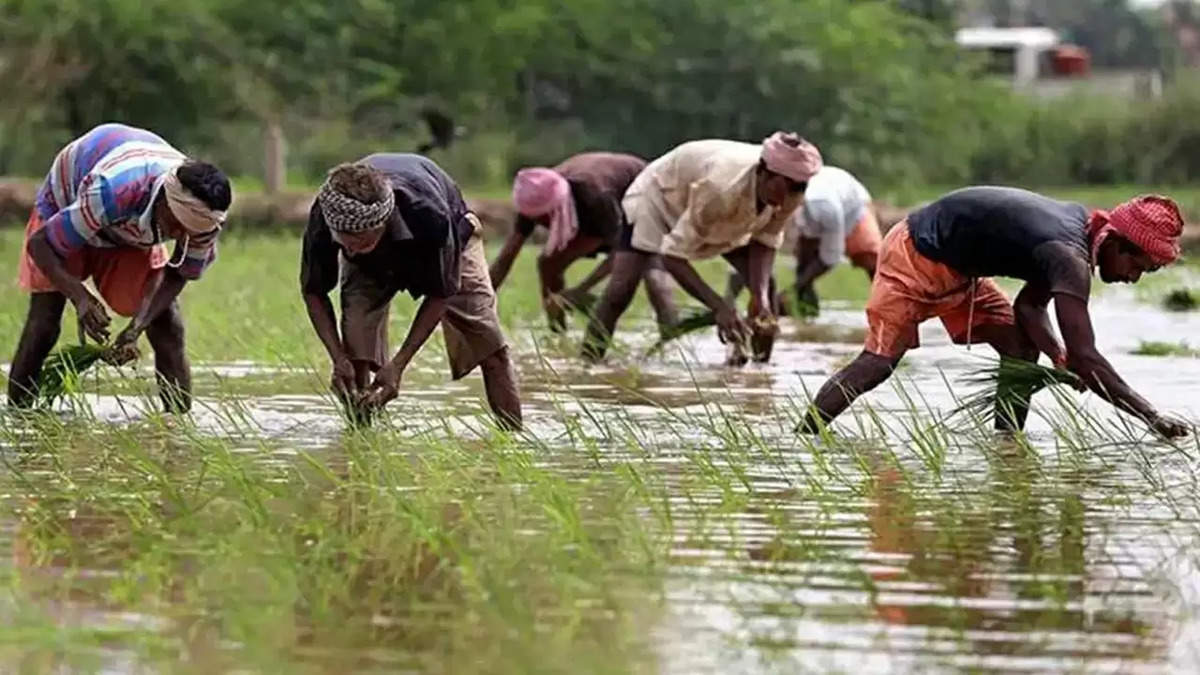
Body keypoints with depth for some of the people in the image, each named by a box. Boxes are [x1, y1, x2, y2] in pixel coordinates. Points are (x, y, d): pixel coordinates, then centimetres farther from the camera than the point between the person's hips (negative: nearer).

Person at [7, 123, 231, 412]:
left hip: (133, 229, 4)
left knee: (168, 329, -10)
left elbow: (179, 275, -15)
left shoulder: (203, 217, -31)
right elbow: (40, 244, -36)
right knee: (43, 325, -14)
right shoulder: (109, 192, -46)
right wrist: (79, 296, -51)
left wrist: (136, 328, -31)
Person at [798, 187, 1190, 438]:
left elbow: (1029, 306, 4)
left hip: (955, 269, 10)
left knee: (1022, 347, 1)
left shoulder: (1079, 225, -2)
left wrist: (1059, 356, -15)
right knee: (879, 362, -13)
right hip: (915, 257, -10)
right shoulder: (1070, 257, -31)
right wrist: (1151, 418, -36)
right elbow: (1085, 357, -36)